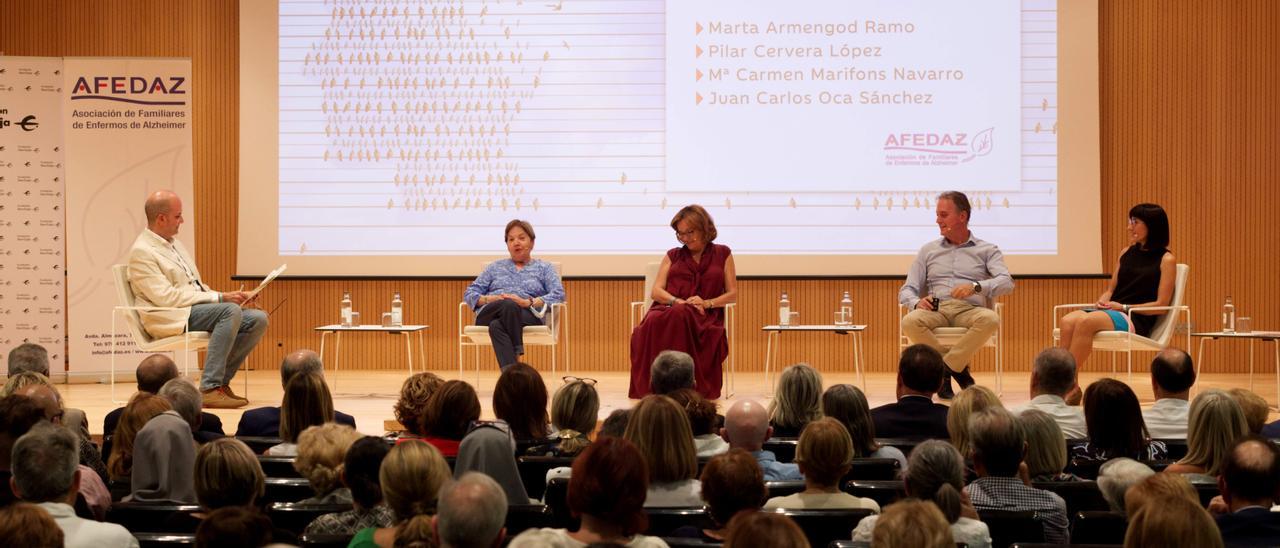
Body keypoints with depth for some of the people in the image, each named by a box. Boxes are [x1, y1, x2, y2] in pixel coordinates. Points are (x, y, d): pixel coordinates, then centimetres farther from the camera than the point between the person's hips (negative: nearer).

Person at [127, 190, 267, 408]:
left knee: (257, 318, -10)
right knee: (231, 311, -31)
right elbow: (167, 297, -19)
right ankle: (209, 389, -31)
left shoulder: (174, 243, 19)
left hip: (198, 307, 9)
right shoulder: (142, 252, -10)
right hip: (170, 318, -9)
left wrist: (226, 297, 5)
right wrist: (219, 298, -19)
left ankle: (221, 382, -8)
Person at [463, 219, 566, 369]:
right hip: (490, 314, 2)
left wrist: (529, 302, -15)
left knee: (497, 325, -39)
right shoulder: (495, 267, 30)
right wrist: (488, 299, -5)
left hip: (528, 315, -1)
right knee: (508, 305, -38)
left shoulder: (544, 268, 22)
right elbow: (469, 293, 20)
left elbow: (558, 295, 3)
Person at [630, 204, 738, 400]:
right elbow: (656, 291, 13)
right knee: (653, 322, -38)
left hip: (705, 316, -2)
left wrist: (707, 303, -7)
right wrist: (678, 302, -9)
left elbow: (732, 294, 14)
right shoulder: (672, 256, 25)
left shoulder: (722, 254, 20)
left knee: (679, 317, -41)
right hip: (669, 308, 2)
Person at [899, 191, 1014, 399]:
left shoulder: (987, 250, 14)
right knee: (910, 322, -33)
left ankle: (944, 368, -23)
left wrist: (976, 287, -24)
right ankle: (957, 368, -17)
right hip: (936, 310, 1)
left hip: (970, 310, -1)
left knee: (990, 319, -37)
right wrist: (917, 303, -11)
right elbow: (907, 290, 15)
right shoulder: (928, 250, 21)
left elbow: (1006, 282, -3)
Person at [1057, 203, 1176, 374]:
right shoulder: (1127, 253, 20)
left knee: (1085, 322, -35)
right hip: (1111, 311, 6)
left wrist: (1124, 307, -11)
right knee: (1067, 321, -28)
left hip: (1137, 320, -6)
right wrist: (1102, 301, -1)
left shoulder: (1166, 260, 2)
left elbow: (1161, 306, -4)